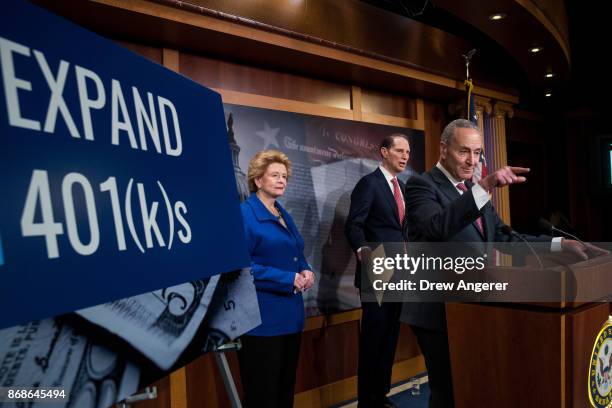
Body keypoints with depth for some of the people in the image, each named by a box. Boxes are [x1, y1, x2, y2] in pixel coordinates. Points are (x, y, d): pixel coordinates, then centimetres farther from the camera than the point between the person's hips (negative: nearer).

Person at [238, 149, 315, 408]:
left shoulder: (283, 214, 14)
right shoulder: (245, 213, -12)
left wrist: (306, 272, -1)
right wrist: (289, 279, -20)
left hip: (290, 314, 8)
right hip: (260, 317, -8)